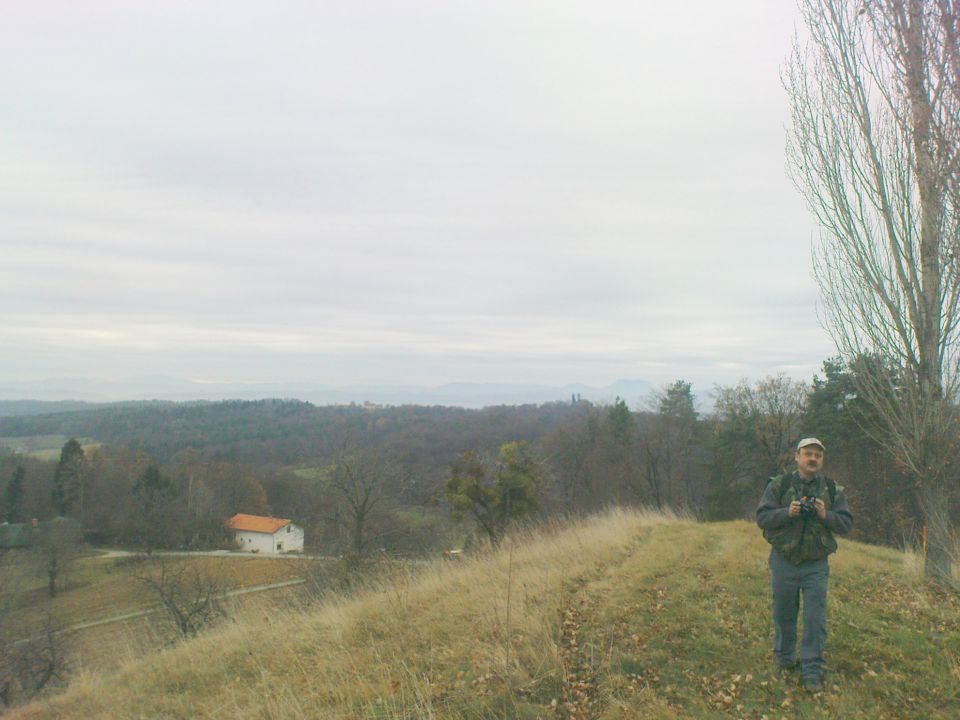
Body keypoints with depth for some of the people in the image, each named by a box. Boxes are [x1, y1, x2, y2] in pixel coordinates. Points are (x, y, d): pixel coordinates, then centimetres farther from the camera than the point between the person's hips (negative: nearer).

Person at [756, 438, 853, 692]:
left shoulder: (833, 490, 3)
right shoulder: (779, 485, -2)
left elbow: (847, 523, 1)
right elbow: (762, 517, -7)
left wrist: (825, 515, -18)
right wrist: (787, 512, -23)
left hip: (816, 566, 0)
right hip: (784, 562, 0)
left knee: (816, 620, -1)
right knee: (783, 616, 12)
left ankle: (812, 671, 8)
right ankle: (785, 661, 31)